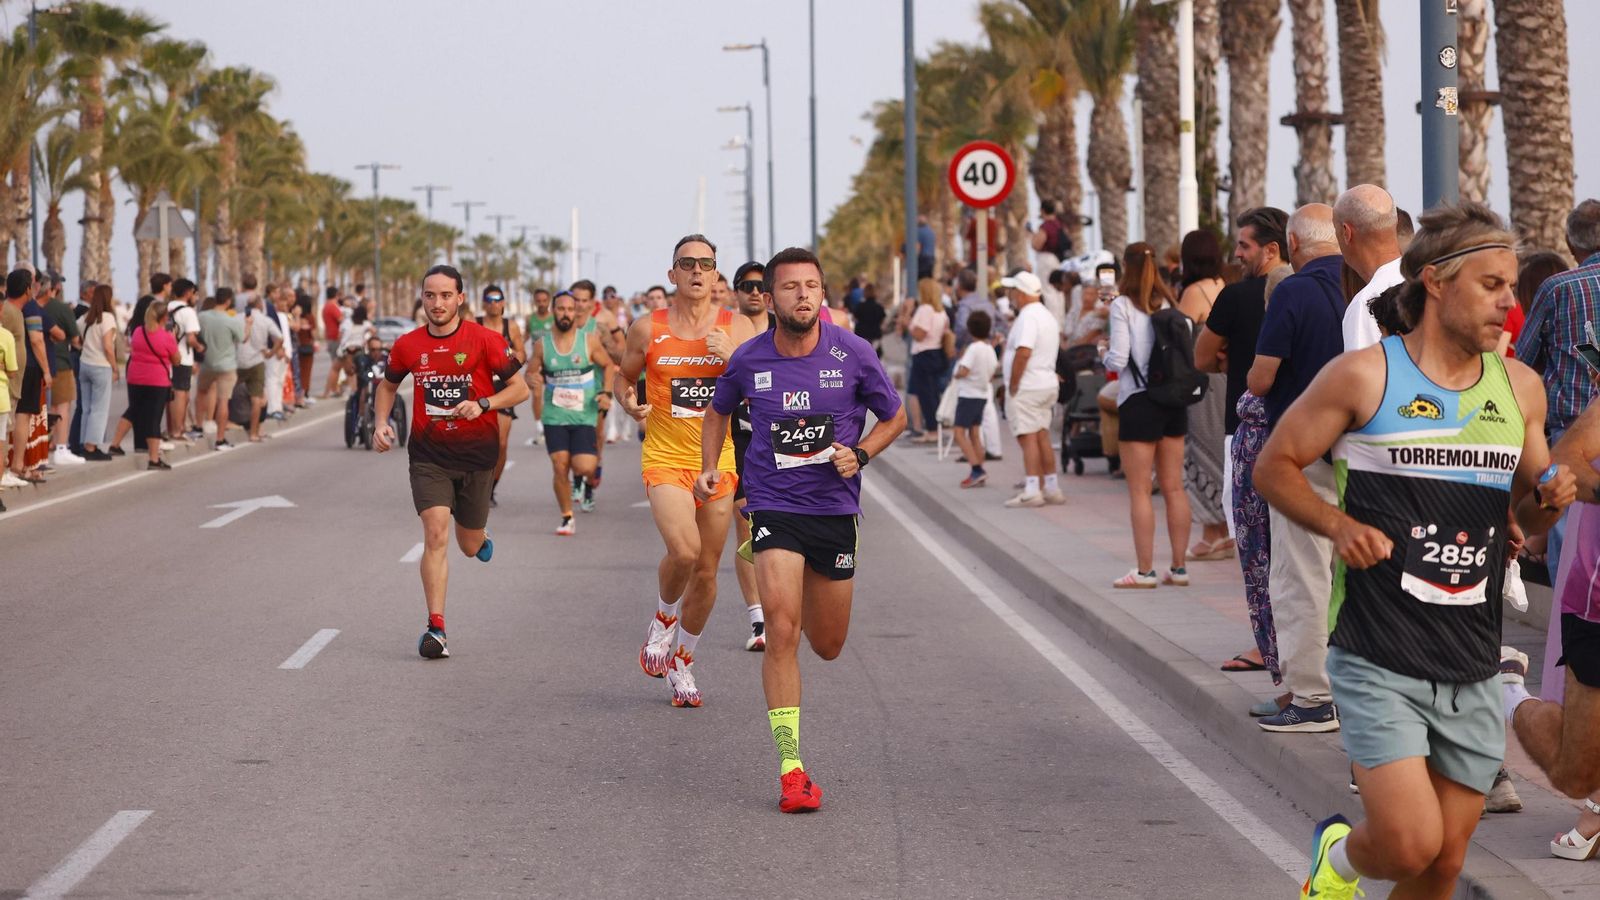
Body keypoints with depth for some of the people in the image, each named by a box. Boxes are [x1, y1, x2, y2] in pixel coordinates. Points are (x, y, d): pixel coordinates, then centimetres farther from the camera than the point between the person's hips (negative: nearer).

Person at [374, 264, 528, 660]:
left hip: (476, 453, 0)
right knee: (435, 534, -17)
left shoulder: (485, 340, -8)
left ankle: (480, 534, 52)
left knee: (470, 547, 12)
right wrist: (382, 423, 3)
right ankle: (436, 628, -15)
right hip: (428, 454, 0)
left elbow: (520, 388, -4)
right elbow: (388, 384, 19)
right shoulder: (408, 345, 0)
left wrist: (483, 404, -20)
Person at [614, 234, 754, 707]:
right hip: (665, 459, -2)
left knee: (706, 570, 8)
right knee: (683, 550, -25)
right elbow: (623, 376, 16)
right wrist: (629, 402, -5)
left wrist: (732, 358, -18)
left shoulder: (737, 328, 2)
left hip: (718, 460, 2)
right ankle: (663, 620, 6)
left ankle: (682, 660, 28)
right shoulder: (648, 329, 1)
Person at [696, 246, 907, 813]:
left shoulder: (852, 353, -6)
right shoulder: (749, 360, -3)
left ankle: (808, 598, 52)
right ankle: (791, 768, -15)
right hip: (774, 506, -1)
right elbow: (719, 411, 18)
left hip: (836, 509, 1)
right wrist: (709, 468, 4)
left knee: (828, 646, 12)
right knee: (782, 630, -19)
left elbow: (894, 417, 8)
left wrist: (859, 454, -9)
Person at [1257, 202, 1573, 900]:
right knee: (1410, 843, -15)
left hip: (1473, 671, 5)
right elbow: (1274, 466, 2)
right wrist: (1339, 526, -14)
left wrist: (1547, 503, -4)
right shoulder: (1364, 377, -5)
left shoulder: (1520, 388, 9)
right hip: (1379, 662, -5)